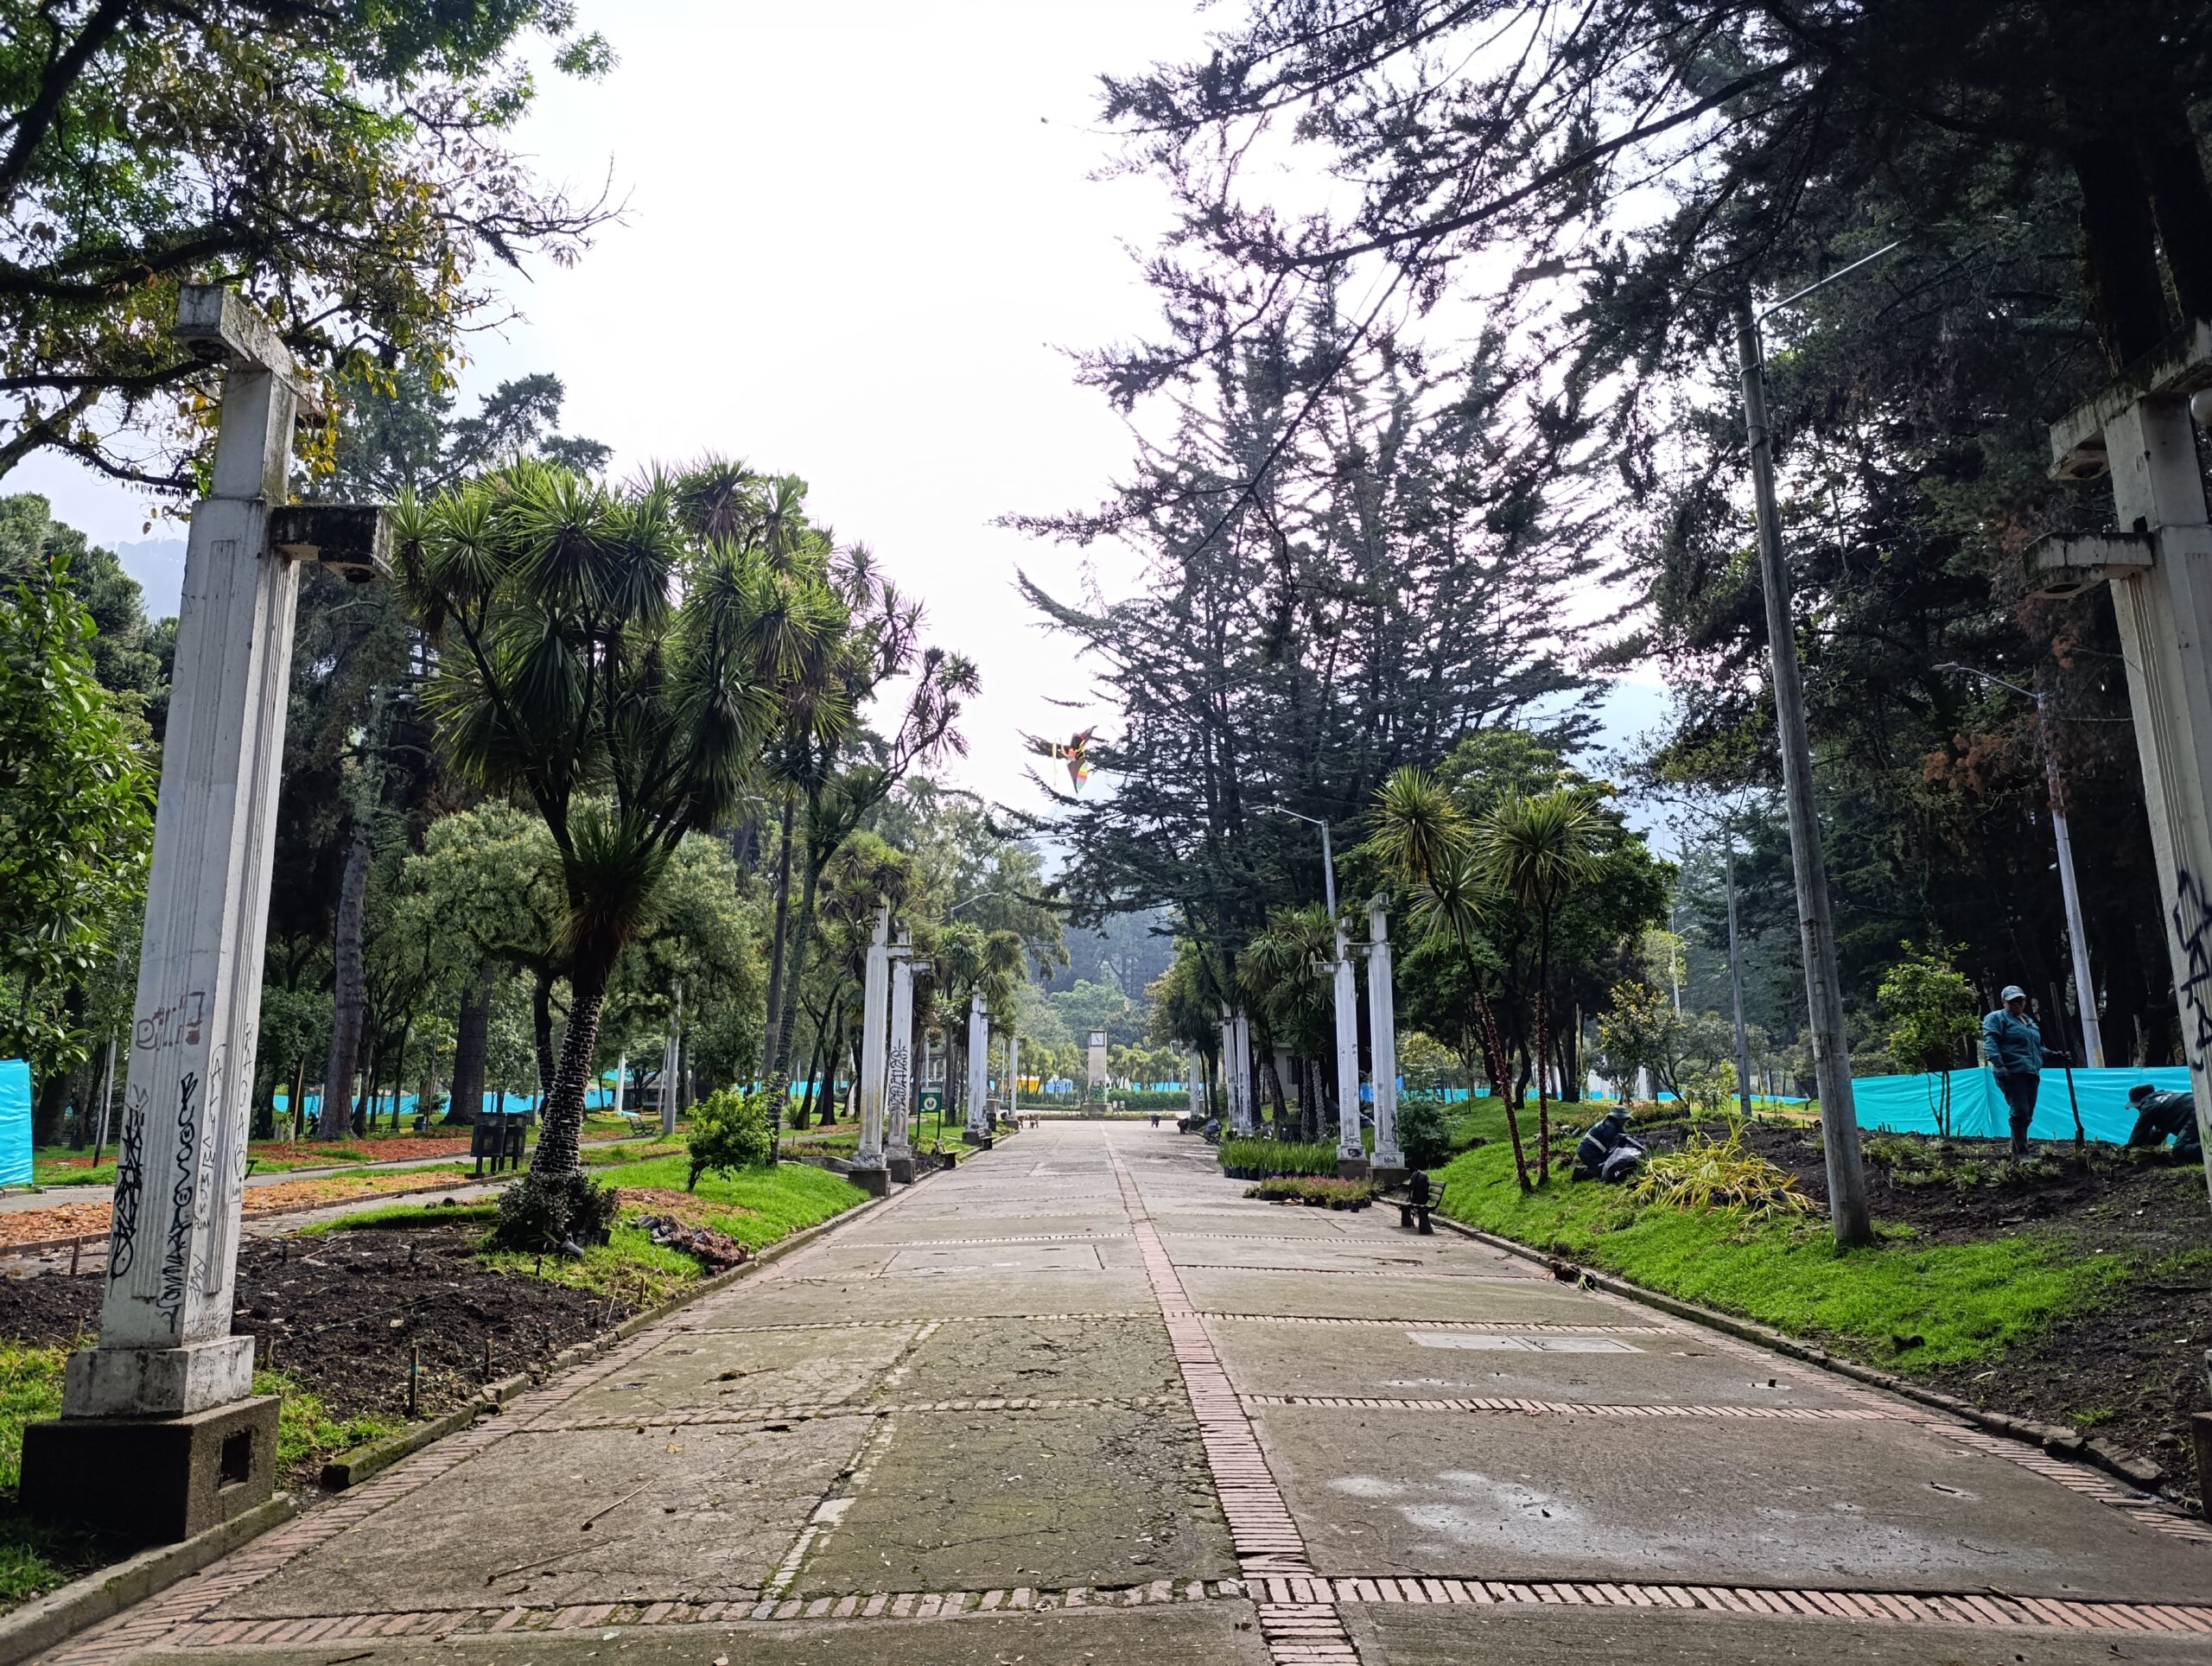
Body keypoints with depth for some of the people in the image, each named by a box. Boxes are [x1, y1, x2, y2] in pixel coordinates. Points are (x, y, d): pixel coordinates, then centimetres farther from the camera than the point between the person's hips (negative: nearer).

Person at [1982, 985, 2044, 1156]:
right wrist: (1998, 1065, -23)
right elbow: (1989, 1043, -11)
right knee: (2020, 1112, -16)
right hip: (2012, 1073, -8)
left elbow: (2037, 1047, 38)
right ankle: (2022, 1153, -14)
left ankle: (2016, 1152, 15)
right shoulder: (1997, 1018, 1)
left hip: (2032, 1074, 8)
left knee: (2027, 1116, 7)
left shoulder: (2030, 1022, 27)